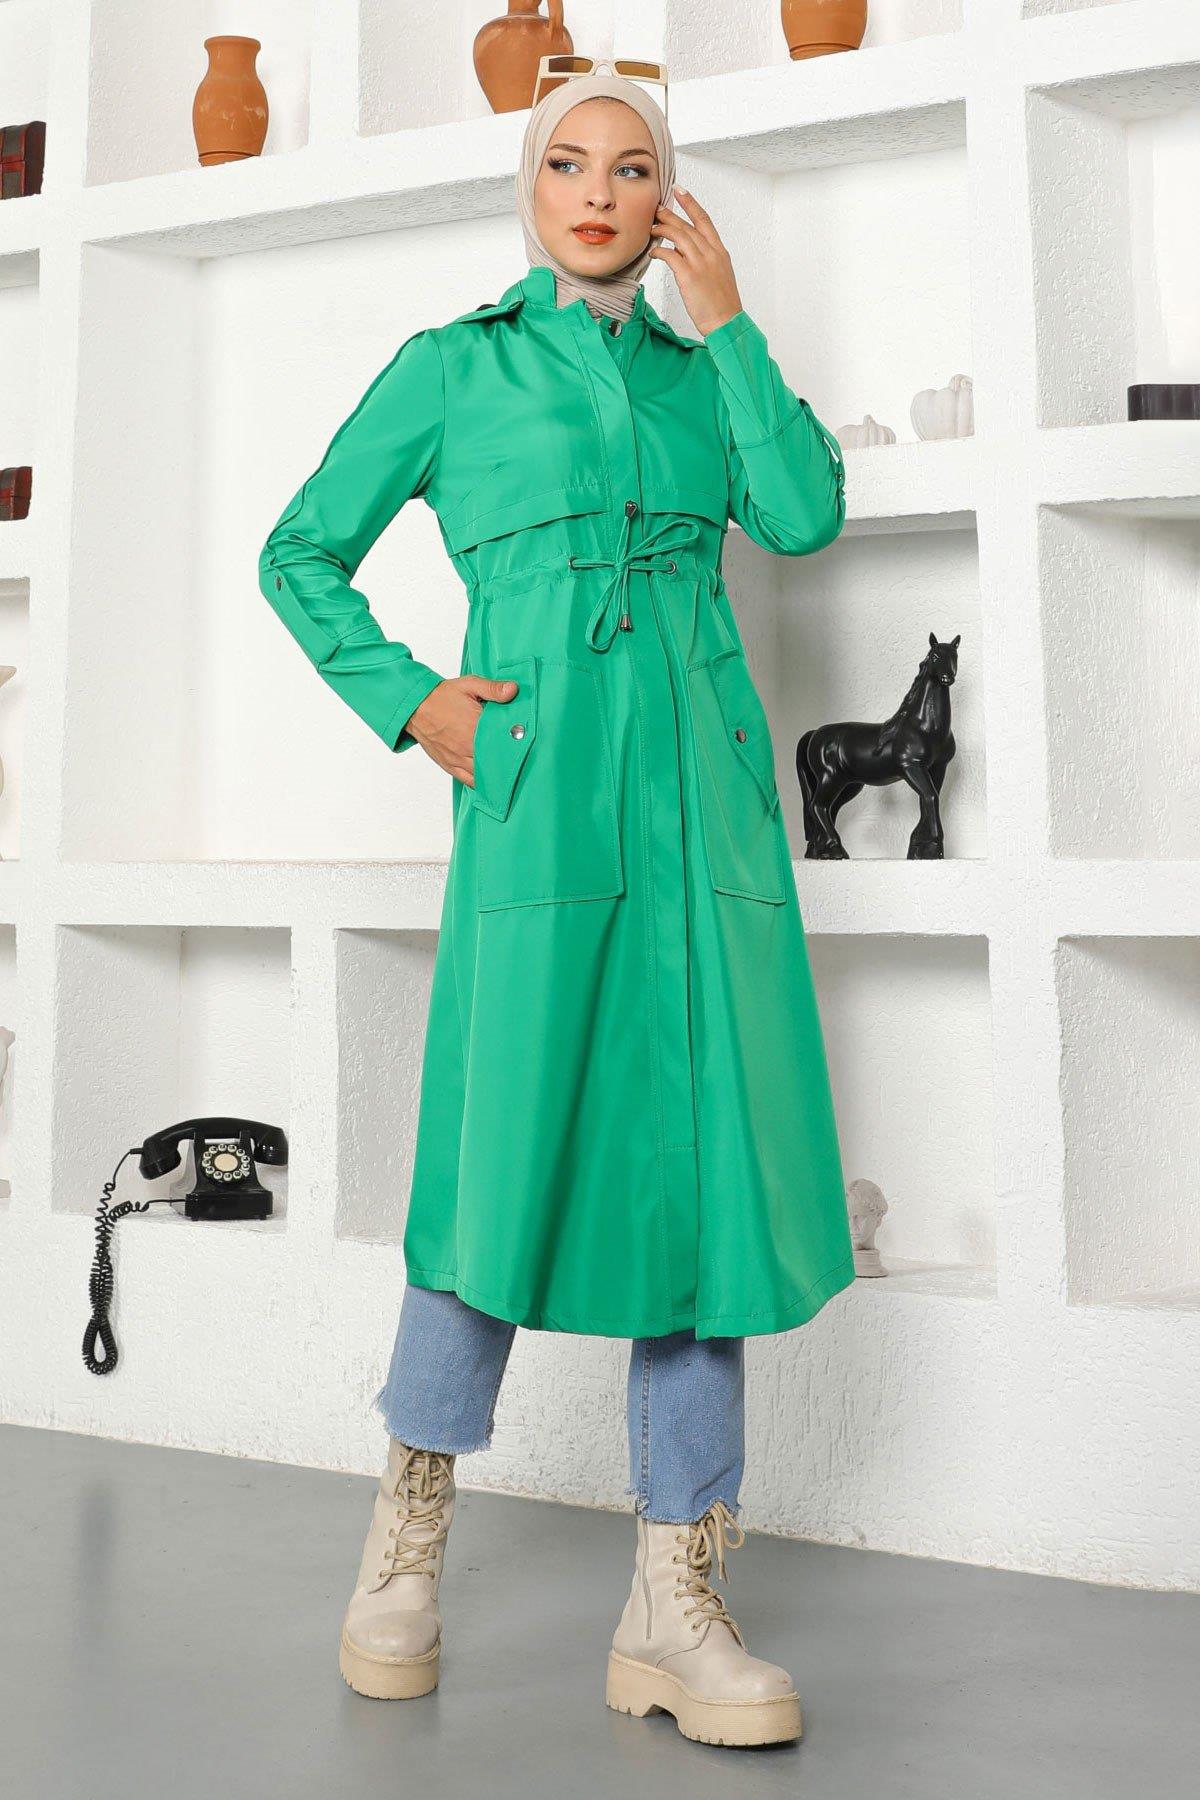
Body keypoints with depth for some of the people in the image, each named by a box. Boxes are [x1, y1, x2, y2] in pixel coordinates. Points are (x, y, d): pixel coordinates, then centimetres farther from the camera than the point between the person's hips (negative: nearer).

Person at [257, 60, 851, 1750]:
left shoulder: (698, 366, 19)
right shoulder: (453, 364, 10)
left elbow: (805, 514, 1)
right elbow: (302, 554, 12)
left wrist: (729, 323, 3)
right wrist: (407, 703, 0)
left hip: (707, 783, 4)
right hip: (541, 782, -3)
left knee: (704, 1154, -2)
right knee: (511, 1156, -5)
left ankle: (675, 1607, 5)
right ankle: (406, 1547, 17)